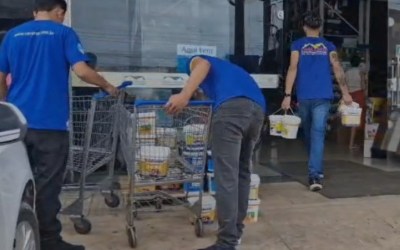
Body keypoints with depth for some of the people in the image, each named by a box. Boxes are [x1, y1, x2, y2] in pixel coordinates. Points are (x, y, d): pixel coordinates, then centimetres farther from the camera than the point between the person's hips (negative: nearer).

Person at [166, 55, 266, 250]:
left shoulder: (194, 61, 28)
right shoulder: (227, 69, 45)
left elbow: (203, 65, -1)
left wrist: (184, 95, -14)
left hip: (232, 107, -7)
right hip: (258, 108, 7)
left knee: (226, 175, -5)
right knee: (243, 170, 20)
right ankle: (236, 229, 29)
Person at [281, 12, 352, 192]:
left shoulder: (298, 45, 7)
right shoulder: (328, 46, 10)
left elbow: (293, 68, -4)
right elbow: (337, 68, 0)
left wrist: (287, 95, -7)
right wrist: (345, 93, 2)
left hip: (304, 97, 0)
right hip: (323, 96, 0)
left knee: (308, 134, 17)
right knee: (318, 134, -7)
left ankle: (316, 171, 32)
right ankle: (314, 175, -20)